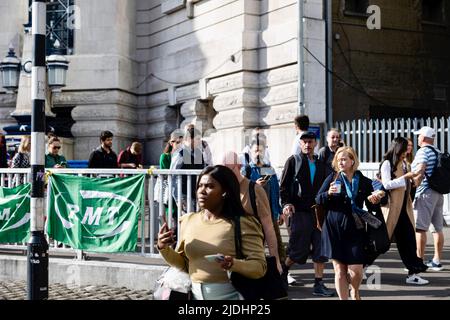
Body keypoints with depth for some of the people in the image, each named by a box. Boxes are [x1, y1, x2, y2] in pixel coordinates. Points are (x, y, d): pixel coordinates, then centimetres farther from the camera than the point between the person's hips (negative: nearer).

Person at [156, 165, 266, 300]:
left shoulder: (242, 224, -11)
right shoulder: (188, 220, 5)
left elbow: (260, 267, -13)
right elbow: (183, 263, 12)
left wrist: (234, 264, -30)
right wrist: (164, 249, -5)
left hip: (229, 294, -4)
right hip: (195, 294, 5)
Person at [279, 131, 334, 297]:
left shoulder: (320, 164, 14)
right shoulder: (293, 161, 1)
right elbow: (284, 186, -3)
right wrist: (286, 204, -16)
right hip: (300, 212, -4)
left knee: (320, 250, 2)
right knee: (299, 250, -1)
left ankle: (318, 284, 9)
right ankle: (282, 270, 25)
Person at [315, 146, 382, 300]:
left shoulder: (364, 182, 3)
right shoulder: (332, 178, 4)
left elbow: (372, 208, 9)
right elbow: (318, 199, 4)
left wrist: (374, 202, -14)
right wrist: (328, 193, -16)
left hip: (355, 229, 0)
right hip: (334, 228, 0)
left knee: (356, 269, -3)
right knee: (339, 270, 1)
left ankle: (355, 293, 30)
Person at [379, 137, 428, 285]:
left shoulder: (404, 164, 14)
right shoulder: (387, 163, -8)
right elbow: (386, 184, -18)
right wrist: (405, 177, -22)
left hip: (403, 207, 7)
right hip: (392, 207, -7)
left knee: (408, 239, 4)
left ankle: (413, 273, 6)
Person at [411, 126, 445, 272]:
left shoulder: (423, 151, -9)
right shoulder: (439, 152, 14)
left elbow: (420, 172, -22)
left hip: (425, 193, -8)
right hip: (439, 193, 8)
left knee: (420, 228, -6)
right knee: (438, 228, 10)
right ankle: (437, 261, 14)